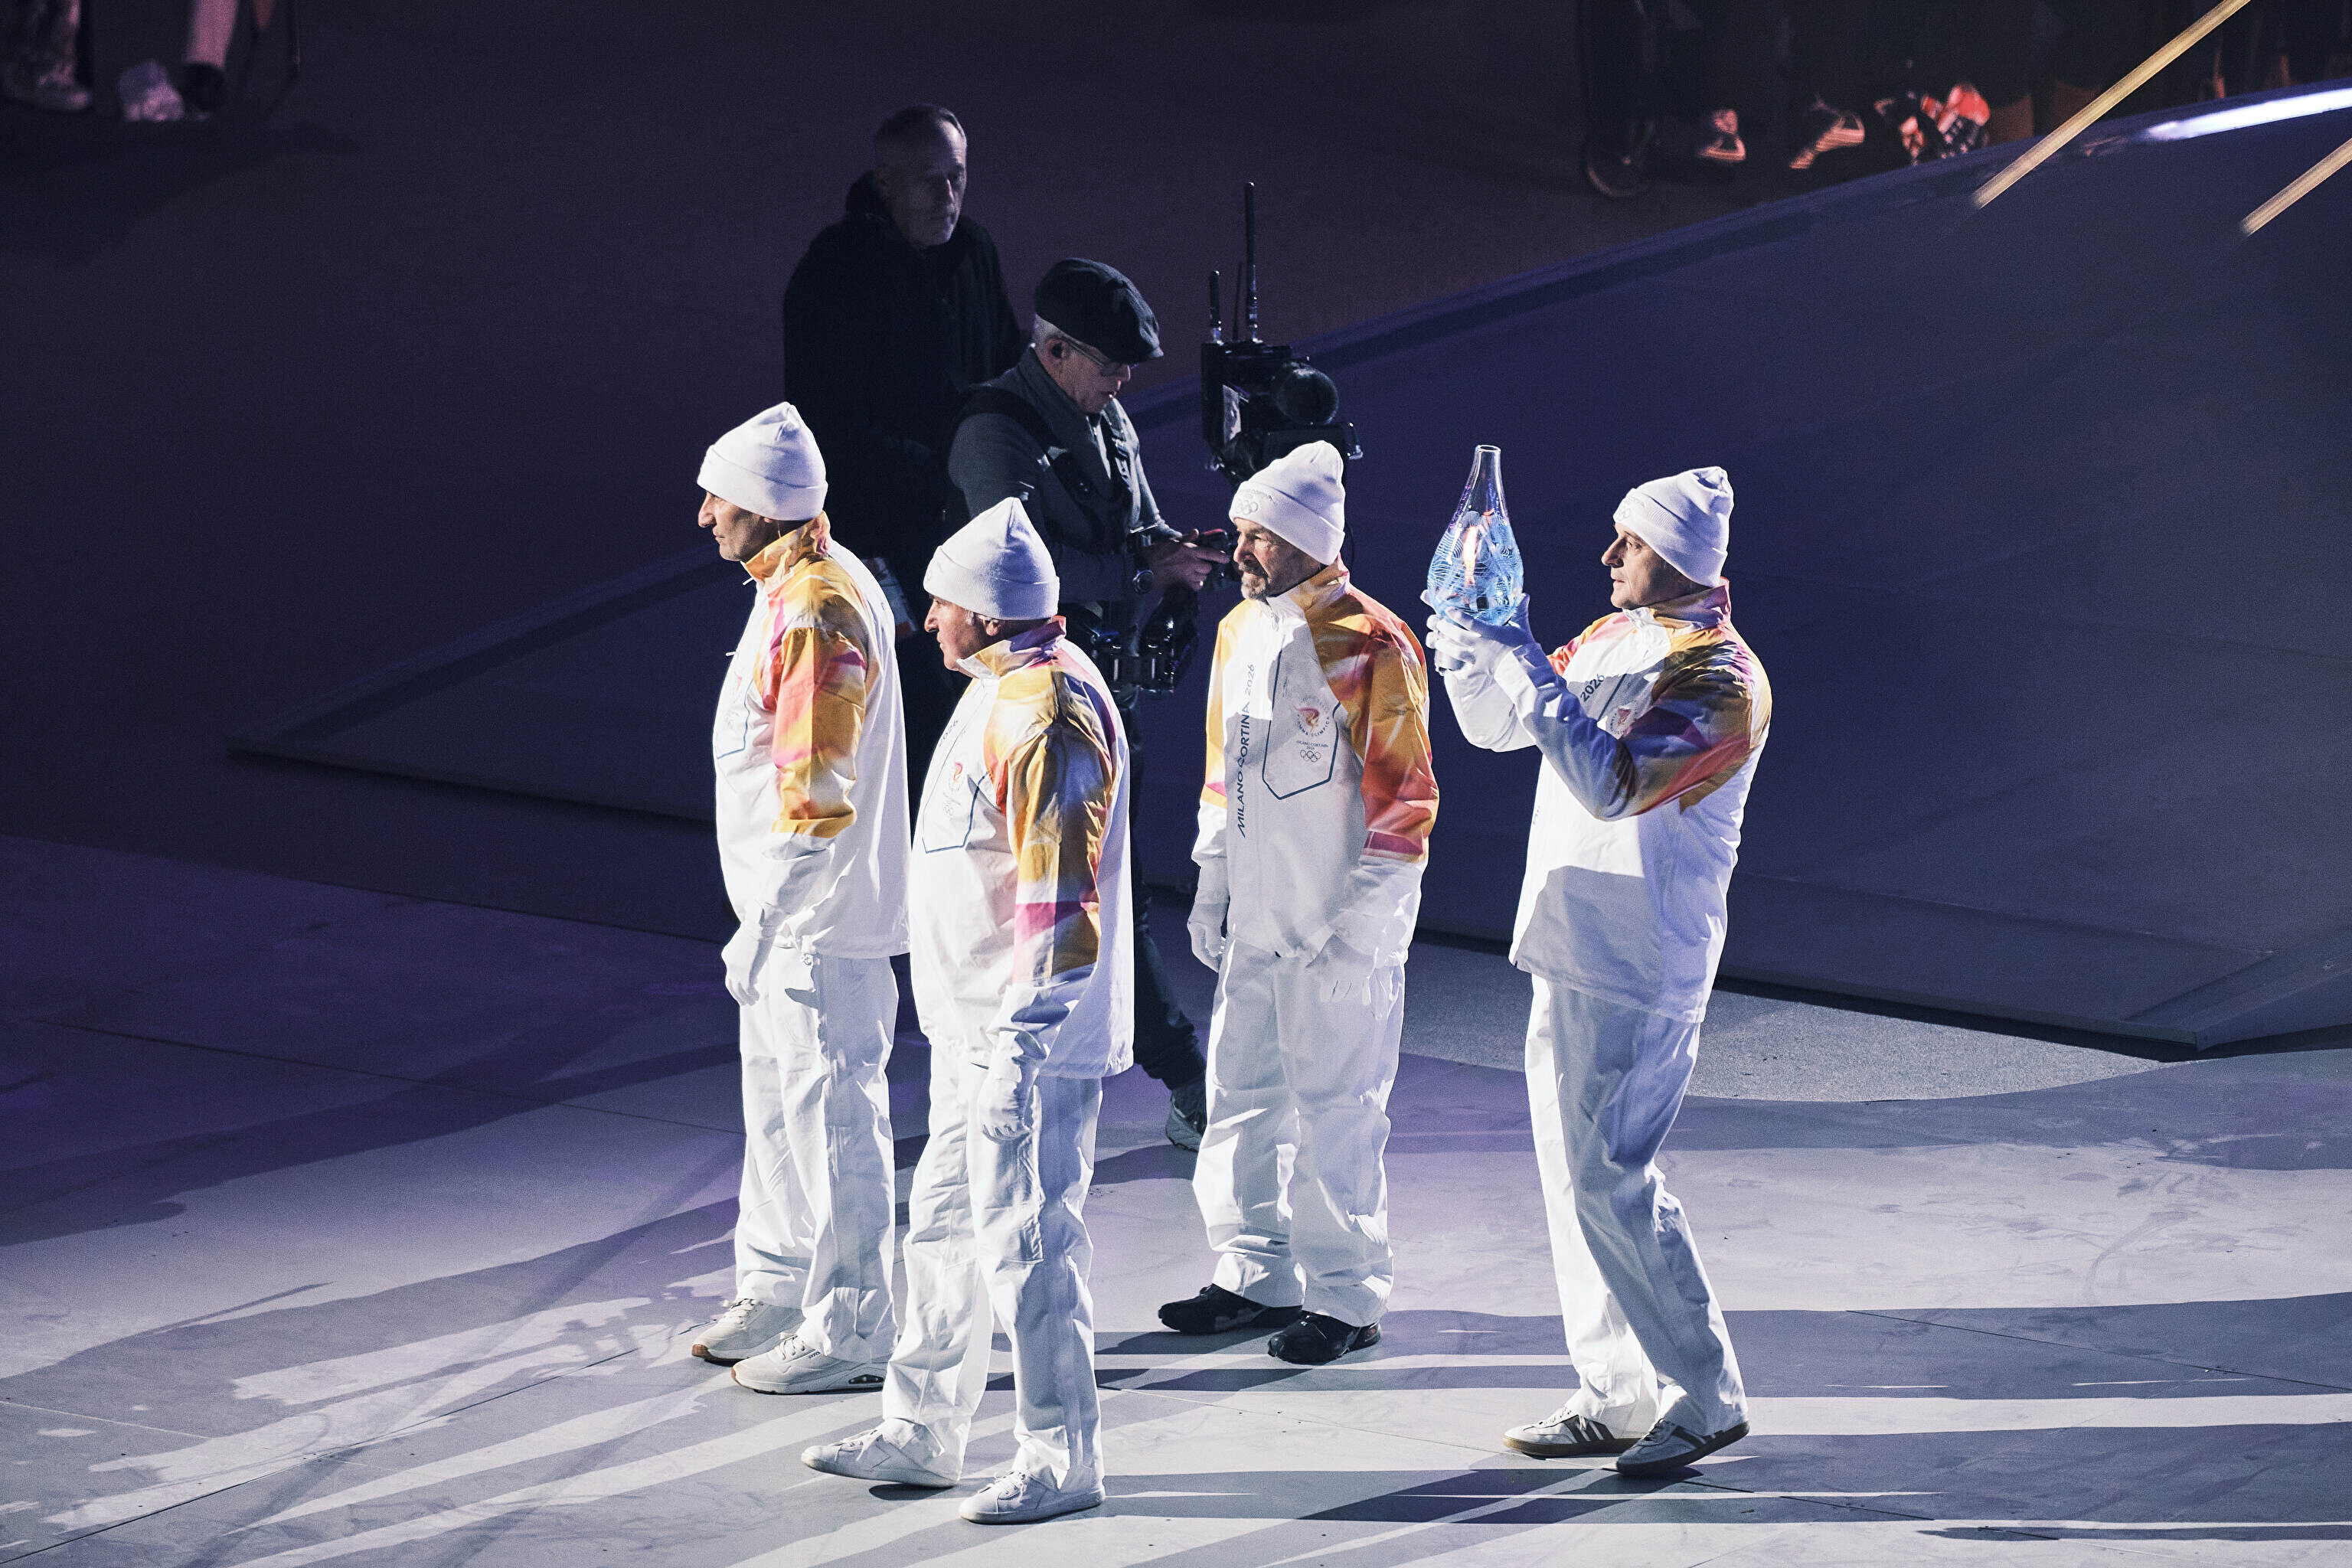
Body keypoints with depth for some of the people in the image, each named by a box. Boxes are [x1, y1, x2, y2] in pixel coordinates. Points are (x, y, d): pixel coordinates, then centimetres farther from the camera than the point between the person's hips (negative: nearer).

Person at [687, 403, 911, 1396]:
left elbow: (815, 800, -25)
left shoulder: (821, 616, -24)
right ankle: (777, 1291, 34)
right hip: (789, 910, 11)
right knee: (777, 1097, 21)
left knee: (832, 1113, -2)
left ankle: (848, 1333, 7)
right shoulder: (793, 588, 10)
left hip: (822, 920, -11)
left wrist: (761, 930, -21)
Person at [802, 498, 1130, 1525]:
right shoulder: (1000, 689, 12)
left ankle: (1060, 1459, 3)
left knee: (1025, 1240, -5)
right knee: (945, 1226, 17)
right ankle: (923, 1431, 27)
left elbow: (1061, 890, -24)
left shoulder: (1048, 716, -21)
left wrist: (1022, 1040, -24)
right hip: (973, 1023, 11)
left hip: (1030, 1033, -11)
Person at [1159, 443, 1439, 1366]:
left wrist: (1357, 923, -15)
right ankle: (1256, 1276, 24)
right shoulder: (1239, 633, 10)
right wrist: (1211, 884, 16)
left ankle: (1346, 1299, 5)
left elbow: (1405, 796, -13)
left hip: (1342, 926, -8)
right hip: (1253, 921, 8)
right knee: (1242, 1096, 12)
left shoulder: (1371, 647, -14)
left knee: (1336, 1109, -3)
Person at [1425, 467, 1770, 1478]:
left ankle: (1704, 1398, 0)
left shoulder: (1722, 681, -16)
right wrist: (1473, 659, -3)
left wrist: (1530, 675, -24)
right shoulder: (1611, 640, 11)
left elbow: (1613, 784, -27)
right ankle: (1617, 1395, 18)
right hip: (1569, 945, 9)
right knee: (1572, 1171, 11)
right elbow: (1495, 729, 17)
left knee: (1609, 1176, -10)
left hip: (1642, 969, -9)